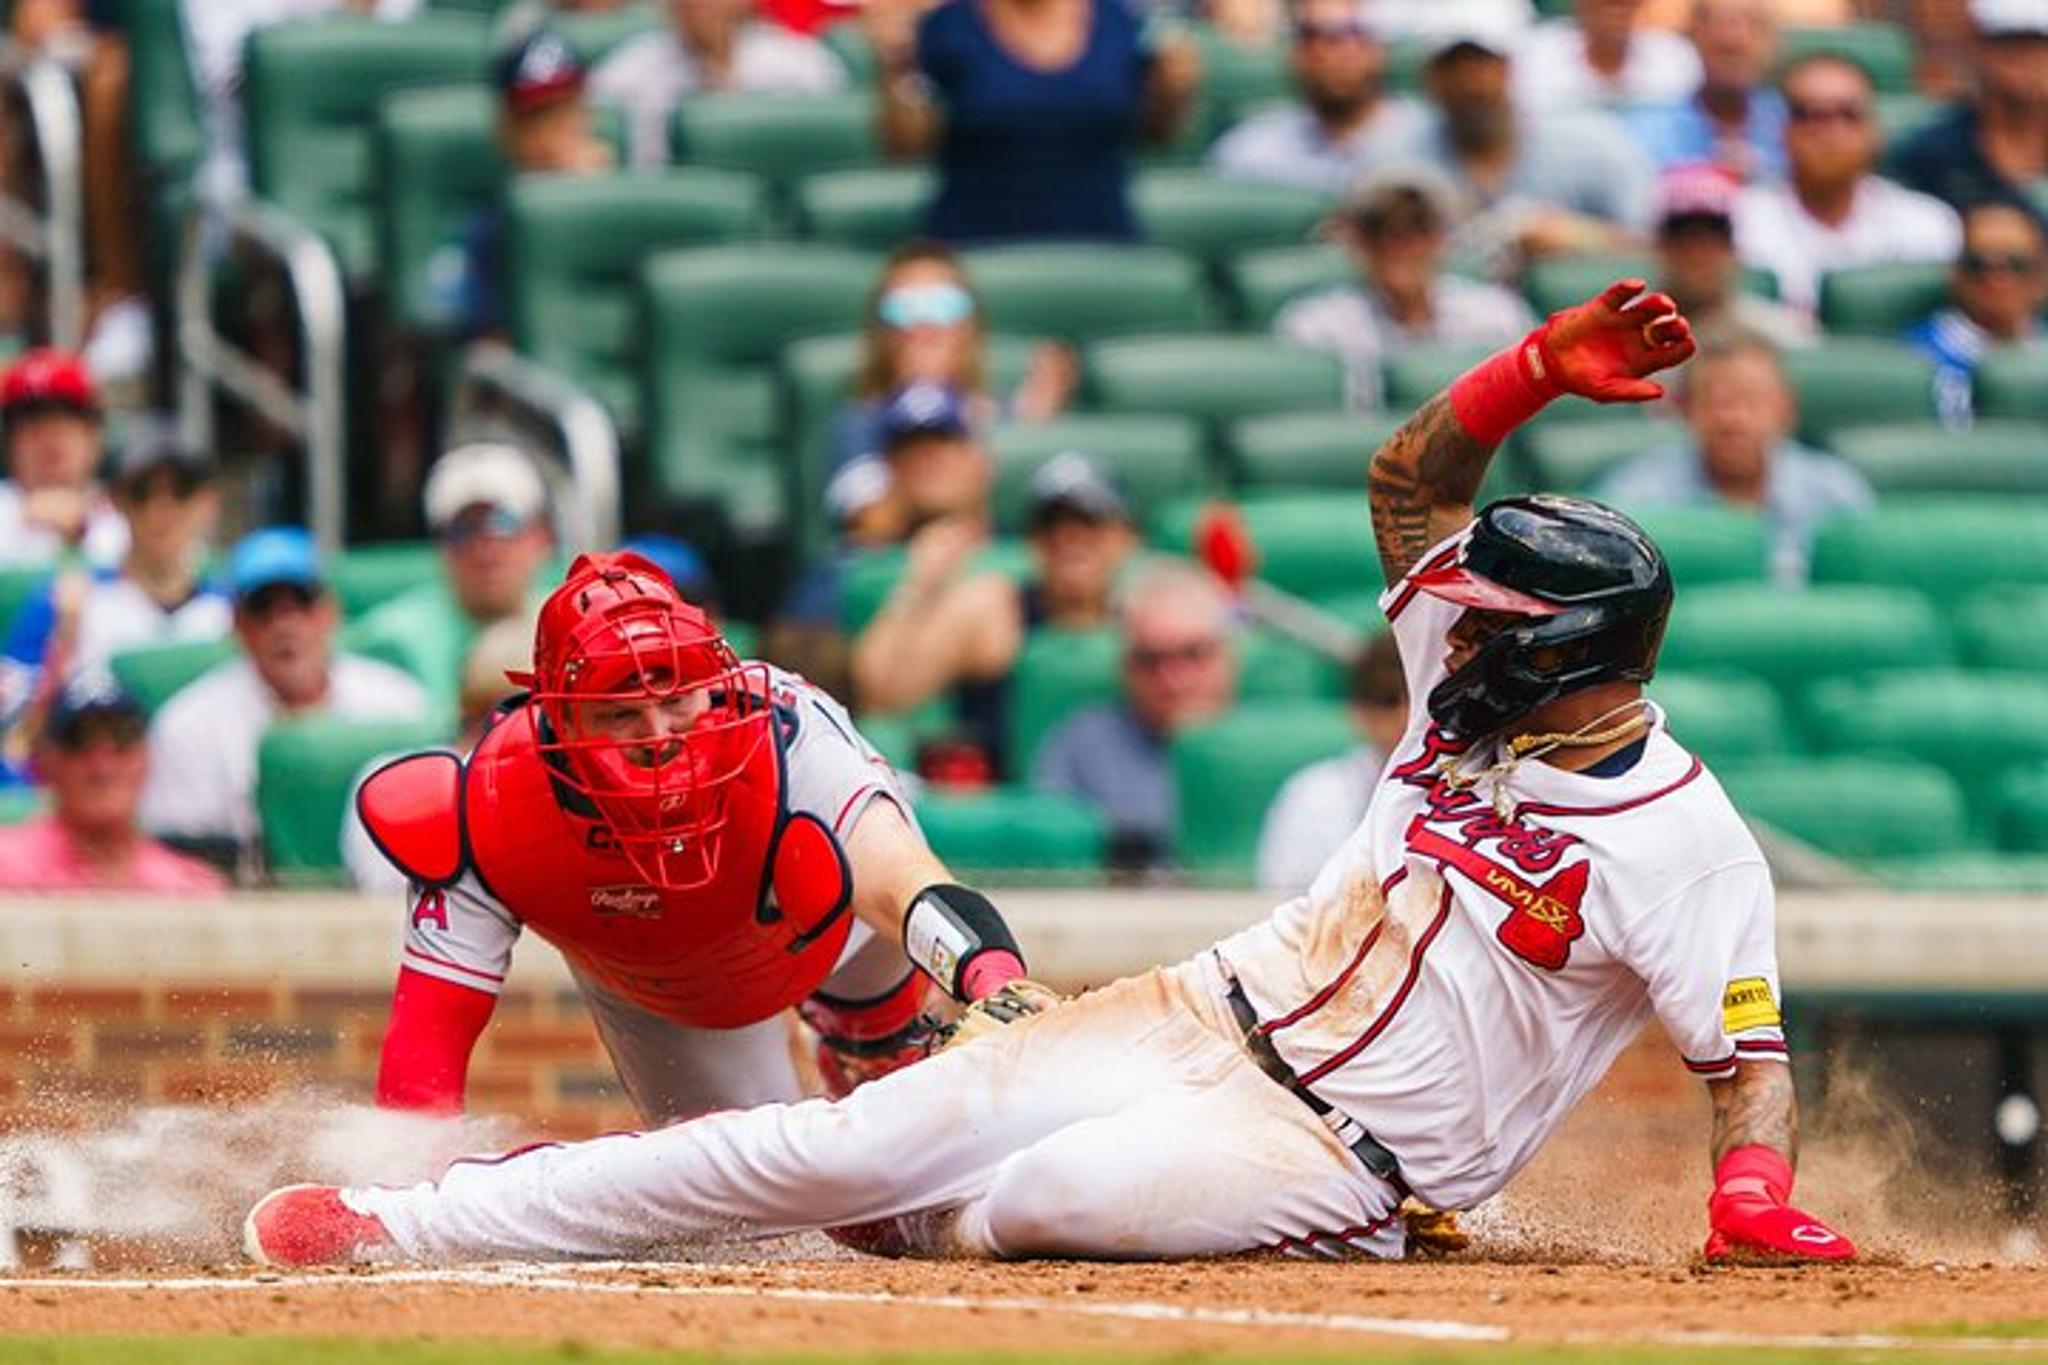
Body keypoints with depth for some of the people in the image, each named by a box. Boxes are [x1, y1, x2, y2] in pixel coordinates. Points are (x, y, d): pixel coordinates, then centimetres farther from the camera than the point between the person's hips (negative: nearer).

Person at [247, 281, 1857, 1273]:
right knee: (849, 1142, -9)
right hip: (1207, 1017, 6)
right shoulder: (1481, 692, 7)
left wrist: (1754, 1202, -33)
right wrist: (1540, 370, -4)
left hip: (1343, 1159, -6)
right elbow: (1408, 481, 12)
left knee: (1045, 1193, -35)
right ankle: (397, 1224, -7)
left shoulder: (1681, 841, -13)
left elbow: (1753, 1054, -14)